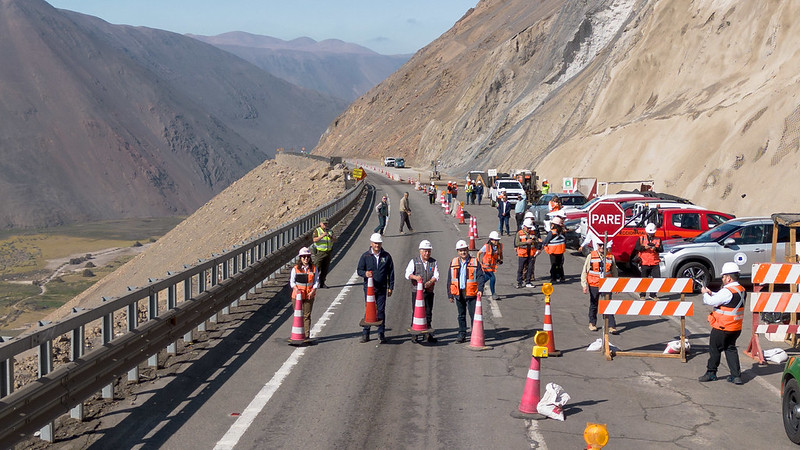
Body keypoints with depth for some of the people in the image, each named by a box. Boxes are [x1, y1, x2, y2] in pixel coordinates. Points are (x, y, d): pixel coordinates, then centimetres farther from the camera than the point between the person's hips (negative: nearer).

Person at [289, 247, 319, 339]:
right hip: (297, 295, 0)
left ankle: (307, 335, 5)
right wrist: (296, 289, -20)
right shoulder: (295, 269, -3)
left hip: (309, 296, 0)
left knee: (307, 315, 2)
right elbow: (291, 281, -2)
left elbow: (316, 281, 2)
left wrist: (313, 291, -13)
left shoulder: (314, 268, 1)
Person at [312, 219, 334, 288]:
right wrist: (322, 236, -27)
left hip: (328, 252, 4)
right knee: (316, 267, -10)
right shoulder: (317, 231, 1)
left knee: (325, 269, 5)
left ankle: (322, 283, 12)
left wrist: (330, 237, -20)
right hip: (319, 252, -4)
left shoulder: (330, 231, 12)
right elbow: (315, 239, -14)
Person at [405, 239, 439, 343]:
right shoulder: (414, 261, 4)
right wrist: (415, 277, -28)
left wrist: (430, 282, -20)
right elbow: (407, 274, -7)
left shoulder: (434, 262, 10)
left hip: (429, 292, 2)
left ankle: (428, 334, 11)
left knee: (428, 313, 5)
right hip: (416, 291, -2)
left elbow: (436, 276, 0)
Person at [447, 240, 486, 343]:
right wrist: (450, 295, 8)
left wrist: (480, 290, -18)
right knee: (461, 315, 12)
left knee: (474, 315, -4)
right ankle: (462, 335, 19)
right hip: (458, 293, 3)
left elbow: (480, 277, -4)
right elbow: (450, 280, 11)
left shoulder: (474, 262, -1)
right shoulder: (454, 262, 8)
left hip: (471, 293, -3)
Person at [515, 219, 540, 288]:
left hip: (531, 254, 3)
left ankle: (528, 282, 16)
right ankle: (519, 283, 7)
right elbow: (517, 243, -11)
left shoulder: (533, 233, 7)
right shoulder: (519, 233, -4)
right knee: (520, 269, 0)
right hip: (522, 254, -3)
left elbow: (537, 241, 9)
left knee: (530, 268, 6)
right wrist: (526, 242, -18)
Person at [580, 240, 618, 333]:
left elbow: (614, 272, 14)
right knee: (593, 305, 14)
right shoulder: (591, 256, -1)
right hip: (594, 285, 0)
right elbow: (584, 271, 1)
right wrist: (584, 285, -5)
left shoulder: (611, 257, 4)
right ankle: (592, 323, 31)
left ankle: (611, 326, -9)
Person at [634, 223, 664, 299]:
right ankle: (642, 295, 15)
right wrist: (644, 247, -21)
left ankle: (653, 294, 8)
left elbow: (661, 249, 1)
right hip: (644, 263, -2)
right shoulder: (641, 238, 6)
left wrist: (656, 248, -20)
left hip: (655, 263, 2)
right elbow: (636, 247, -5)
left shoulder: (657, 240, 10)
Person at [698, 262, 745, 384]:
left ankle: (711, 372, 20)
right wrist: (711, 293, 11)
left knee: (714, 348, 8)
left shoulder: (727, 292, -22)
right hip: (736, 328, 8)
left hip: (722, 328, -8)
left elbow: (711, 301, -19)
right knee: (730, 348, 15)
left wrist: (705, 293, -1)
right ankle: (736, 375, 9)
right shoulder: (741, 290, 7)